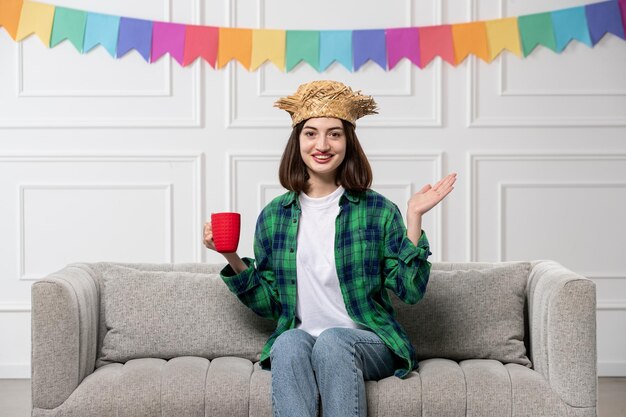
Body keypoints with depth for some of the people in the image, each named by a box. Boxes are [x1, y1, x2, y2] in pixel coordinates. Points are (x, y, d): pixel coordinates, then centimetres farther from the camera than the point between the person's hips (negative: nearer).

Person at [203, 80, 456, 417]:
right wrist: (233, 261, -2)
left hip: (368, 343, -1)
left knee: (332, 340, -33)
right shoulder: (273, 217, 9)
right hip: (298, 339, 2)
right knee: (289, 343, -32)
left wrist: (413, 219, -10)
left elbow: (410, 291, -4)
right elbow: (268, 304, 12)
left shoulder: (378, 211, 3)